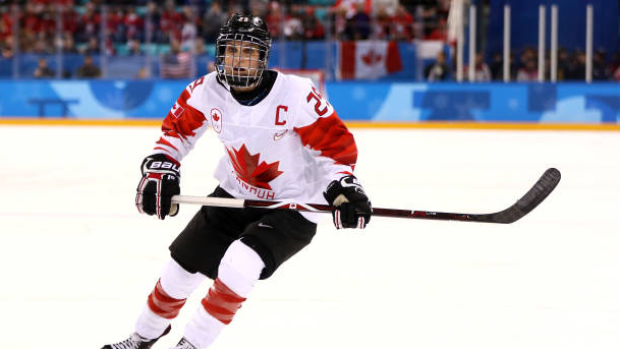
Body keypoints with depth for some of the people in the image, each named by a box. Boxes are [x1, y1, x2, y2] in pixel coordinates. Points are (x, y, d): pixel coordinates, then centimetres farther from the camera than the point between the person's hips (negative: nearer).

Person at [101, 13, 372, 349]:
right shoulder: (207, 91, -13)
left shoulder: (296, 94, -26)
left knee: (239, 265, -28)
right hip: (233, 196, 5)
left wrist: (342, 188, -31)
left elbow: (334, 144, -17)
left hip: (290, 209, -5)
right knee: (181, 269, 10)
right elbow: (177, 129, 5)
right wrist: (159, 168, -9)